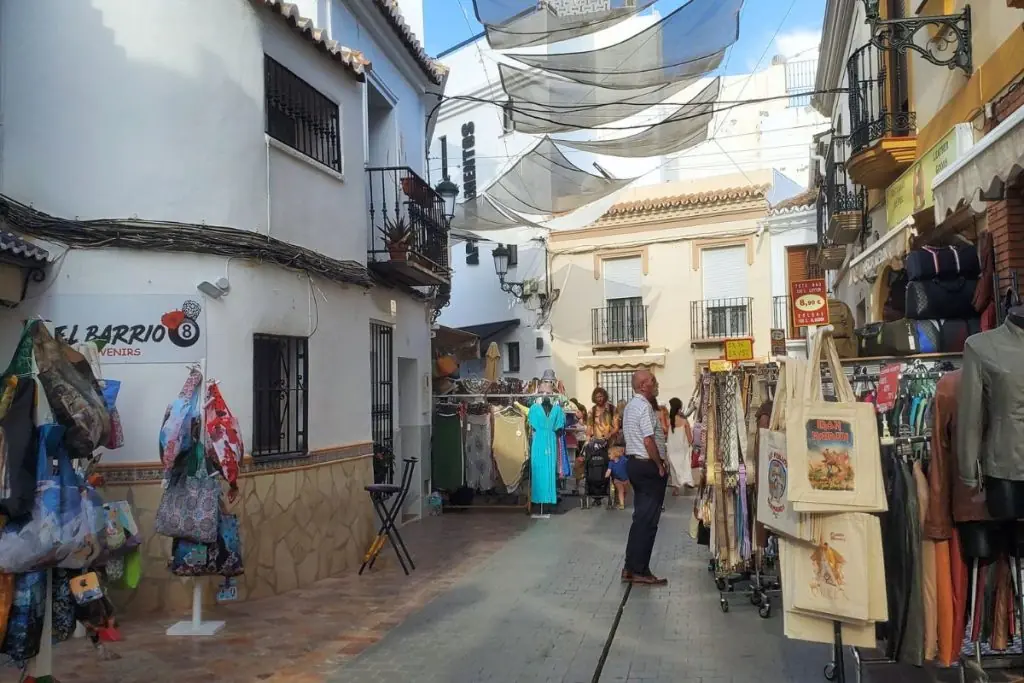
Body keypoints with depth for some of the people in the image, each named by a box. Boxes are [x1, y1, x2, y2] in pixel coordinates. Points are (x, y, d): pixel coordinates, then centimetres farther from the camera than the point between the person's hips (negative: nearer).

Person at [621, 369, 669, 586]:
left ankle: (631, 567, 17)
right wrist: (660, 466, -14)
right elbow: (648, 441, -22)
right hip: (647, 465, -10)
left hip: (634, 462, 10)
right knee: (647, 520, -4)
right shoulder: (644, 406, -17)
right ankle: (639, 571, 0)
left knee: (640, 517, 14)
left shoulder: (630, 406, 15)